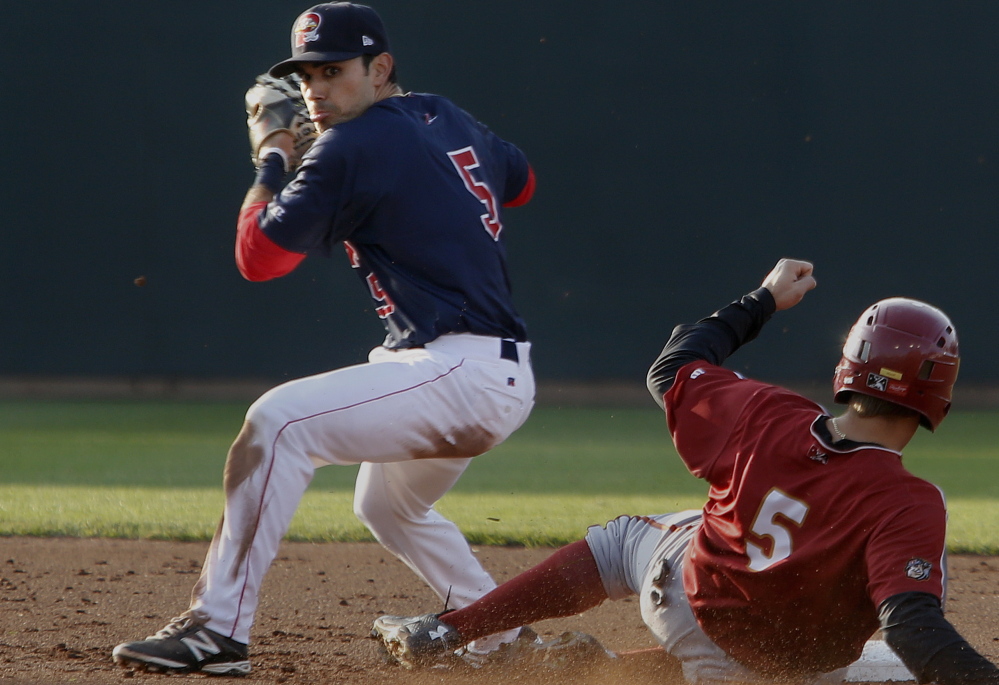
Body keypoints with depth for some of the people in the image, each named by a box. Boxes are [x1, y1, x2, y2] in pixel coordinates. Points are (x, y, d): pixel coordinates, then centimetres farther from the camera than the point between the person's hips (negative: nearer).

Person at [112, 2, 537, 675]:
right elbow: (520, 181, 36)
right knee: (387, 506, 31)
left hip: (464, 370, -10)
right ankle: (504, 642, 39)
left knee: (279, 421, -21)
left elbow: (258, 255, -9)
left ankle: (219, 627, -26)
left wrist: (272, 159, 4)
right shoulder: (450, 119, 15)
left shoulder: (352, 147, -12)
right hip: (504, 378, 10)